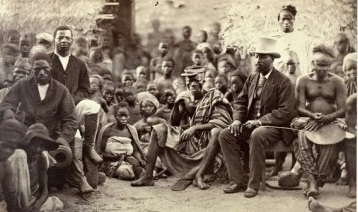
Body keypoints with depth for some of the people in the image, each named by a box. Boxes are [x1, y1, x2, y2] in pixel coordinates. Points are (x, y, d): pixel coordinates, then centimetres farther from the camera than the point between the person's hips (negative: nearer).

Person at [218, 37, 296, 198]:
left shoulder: (283, 82, -7)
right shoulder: (251, 78, 13)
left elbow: (286, 111, -14)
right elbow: (240, 101, 14)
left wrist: (260, 121, -22)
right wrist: (237, 119, -7)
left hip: (273, 126, -6)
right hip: (251, 124, 6)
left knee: (257, 135, -38)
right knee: (225, 135, -16)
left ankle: (254, 184, -26)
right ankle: (237, 180, -13)